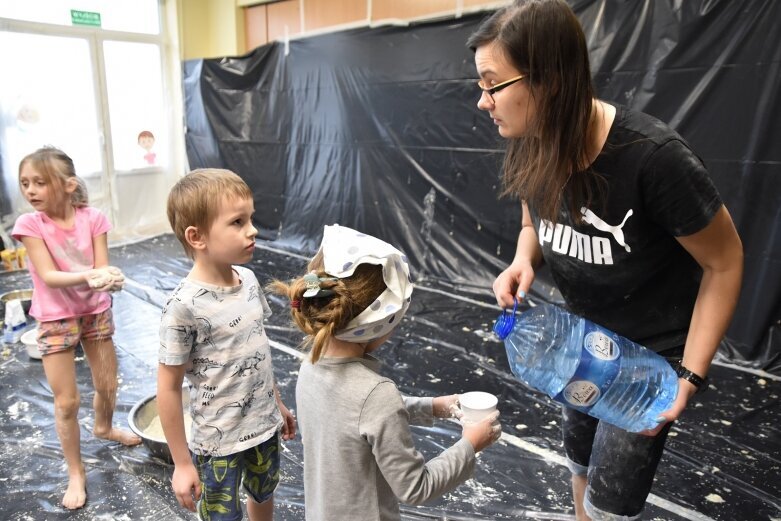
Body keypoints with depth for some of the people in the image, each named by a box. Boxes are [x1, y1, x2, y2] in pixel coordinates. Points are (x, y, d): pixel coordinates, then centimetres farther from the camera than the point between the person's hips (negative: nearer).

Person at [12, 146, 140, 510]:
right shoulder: (30, 223, -15)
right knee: (66, 402, 5)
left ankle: (104, 427, 50)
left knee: (108, 386, 17)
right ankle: (75, 473, 24)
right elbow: (49, 276, -21)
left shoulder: (93, 218, -10)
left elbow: (101, 268, -12)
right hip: (55, 320, -2)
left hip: (96, 312, 2)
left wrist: (108, 278, -35)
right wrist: (89, 276, -38)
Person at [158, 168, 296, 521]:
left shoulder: (248, 280, -7)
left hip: (265, 425, 6)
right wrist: (182, 463, -10)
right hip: (218, 443, -5)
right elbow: (168, 388, -17)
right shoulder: (185, 306, -26)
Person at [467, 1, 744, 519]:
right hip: (584, 336, 6)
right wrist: (523, 263, -18)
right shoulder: (529, 151, -15)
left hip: (654, 348, -5)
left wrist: (690, 377, -19)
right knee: (580, 455, 25)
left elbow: (725, 263, -19)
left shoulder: (653, 156, -33)